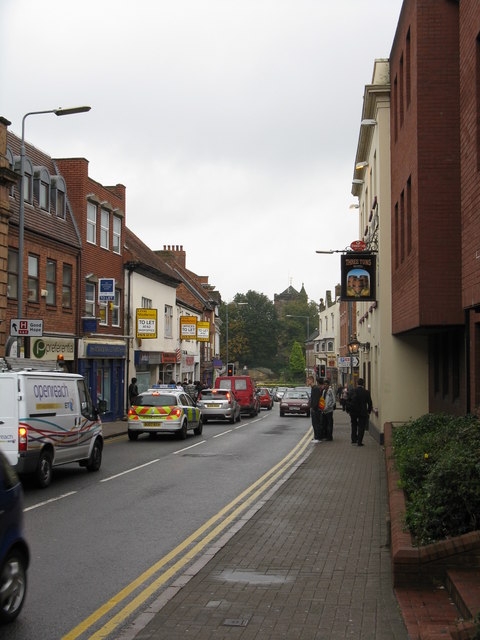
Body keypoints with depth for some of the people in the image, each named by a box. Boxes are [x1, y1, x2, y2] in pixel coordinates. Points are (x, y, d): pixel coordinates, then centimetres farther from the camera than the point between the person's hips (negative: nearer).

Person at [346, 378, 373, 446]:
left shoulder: (352, 391, -3)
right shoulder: (366, 392, -8)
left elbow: (348, 401, 0)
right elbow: (369, 403, -3)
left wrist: (348, 410, 9)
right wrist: (369, 411, 9)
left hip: (353, 412, 2)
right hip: (363, 412, -2)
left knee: (354, 425, 20)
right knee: (361, 426, 5)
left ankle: (354, 440, 19)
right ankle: (359, 442, 2)